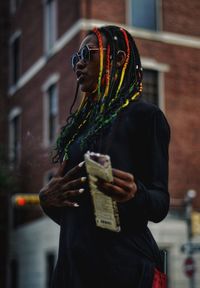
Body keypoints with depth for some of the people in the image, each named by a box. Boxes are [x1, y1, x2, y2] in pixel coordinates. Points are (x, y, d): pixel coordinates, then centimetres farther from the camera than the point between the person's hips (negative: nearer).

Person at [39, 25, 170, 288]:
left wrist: (134, 194, -28)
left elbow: (160, 205, -8)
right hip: (72, 263, 7)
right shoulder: (81, 123, 15)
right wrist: (47, 199, -3)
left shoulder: (144, 115, -4)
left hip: (123, 264, -6)